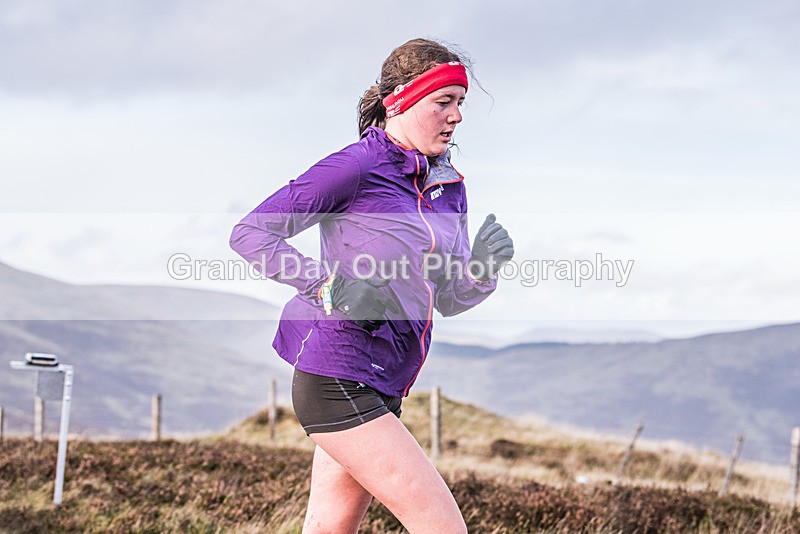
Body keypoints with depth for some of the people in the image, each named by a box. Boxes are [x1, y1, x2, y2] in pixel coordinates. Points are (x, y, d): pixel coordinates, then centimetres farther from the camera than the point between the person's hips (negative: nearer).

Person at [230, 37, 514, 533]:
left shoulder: (448, 185, 13)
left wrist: (481, 270, -6)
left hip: (381, 390, 8)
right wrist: (331, 286, -21)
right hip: (338, 382, -8)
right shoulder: (356, 167, -11)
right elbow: (250, 233, -11)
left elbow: (448, 299, 16)